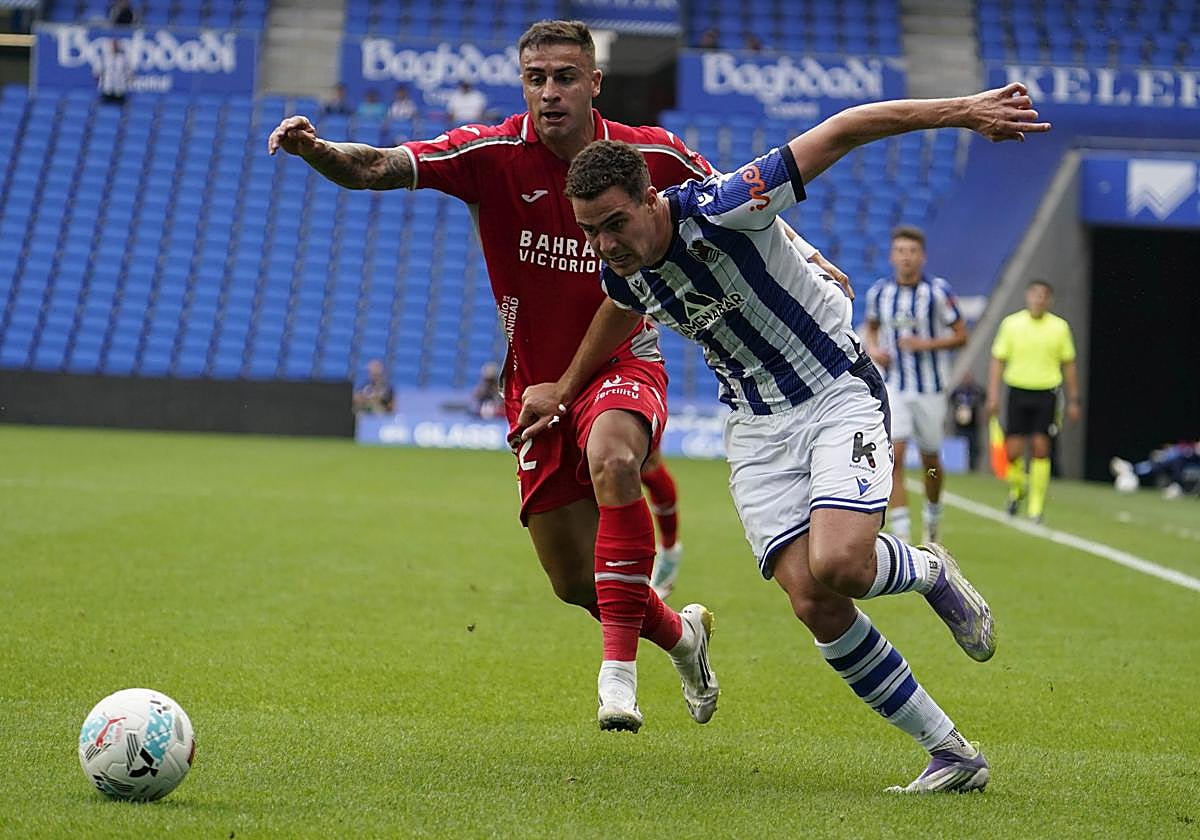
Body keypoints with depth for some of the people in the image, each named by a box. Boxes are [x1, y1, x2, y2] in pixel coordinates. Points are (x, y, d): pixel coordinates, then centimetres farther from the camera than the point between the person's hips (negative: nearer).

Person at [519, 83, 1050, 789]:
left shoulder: (721, 208, -25)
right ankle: (952, 754, -1)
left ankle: (931, 572, 9)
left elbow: (845, 130, -23)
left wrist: (962, 110, -26)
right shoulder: (622, 269, -5)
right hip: (757, 427, 6)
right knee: (814, 603, -12)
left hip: (838, 393, -6)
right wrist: (564, 390, 34)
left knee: (836, 567, -29)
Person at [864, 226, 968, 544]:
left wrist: (927, 344, -18)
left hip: (931, 389, -1)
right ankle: (900, 534, -14)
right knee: (894, 457, -13)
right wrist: (873, 348, -1)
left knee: (930, 459, 11)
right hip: (893, 388, 1)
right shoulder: (879, 292, 2)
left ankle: (933, 517, 37)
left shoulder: (938, 291, -7)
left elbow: (960, 335, -3)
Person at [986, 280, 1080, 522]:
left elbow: (1069, 365, 10)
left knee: (1040, 448, -7)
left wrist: (1073, 400, 8)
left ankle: (1036, 506, 2)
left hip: (1046, 394, 0)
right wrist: (993, 395, -6)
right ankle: (1016, 490, 25)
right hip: (1018, 392, 0)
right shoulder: (1011, 324, 1)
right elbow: (997, 360, 3)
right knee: (1012, 450, -5)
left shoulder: (1059, 327, 3)